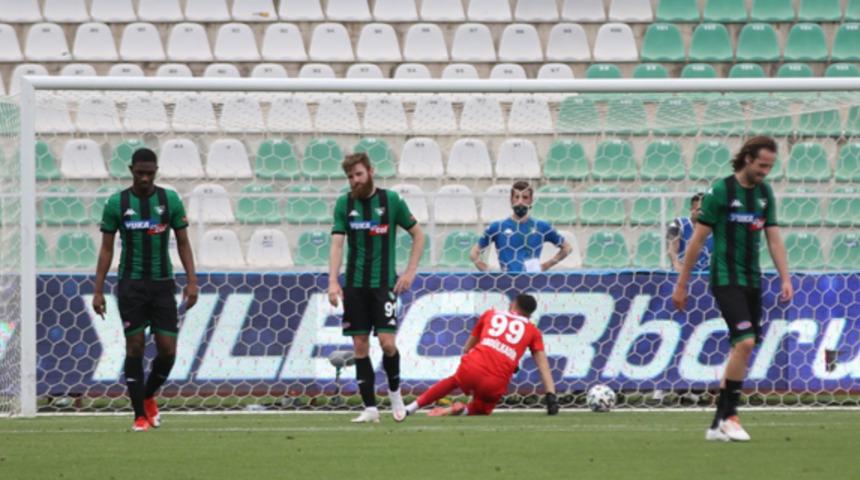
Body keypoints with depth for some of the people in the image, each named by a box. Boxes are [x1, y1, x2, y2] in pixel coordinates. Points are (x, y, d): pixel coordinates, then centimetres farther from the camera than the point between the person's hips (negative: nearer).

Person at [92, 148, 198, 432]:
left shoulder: (170, 200, 2)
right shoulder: (117, 203, 0)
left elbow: (183, 242, 5)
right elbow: (106, 249, 3)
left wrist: (191, 280, -5)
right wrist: (98, 290, -2)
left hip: (163, 284, 1)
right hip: (131, 285, -1)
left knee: (168, 350, -3)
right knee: (135, 347, -5)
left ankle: (148, 397, 25)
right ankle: (140, 416, 2)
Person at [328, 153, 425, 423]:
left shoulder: (391, 200, -2)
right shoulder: (344, 204, 2)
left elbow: (418, 235, 6)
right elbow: (337, 244, -3)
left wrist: (410, 272, -2)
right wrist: (333, 281, -15)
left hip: (384, 283, -2)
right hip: (354, 286, 2)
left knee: (387, 342, -12)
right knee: (360, 346, 0)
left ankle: (394, 390, 16)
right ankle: (370, 408, 5)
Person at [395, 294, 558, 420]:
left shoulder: (490, 314, 23)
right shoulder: (533, 331, 18)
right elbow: (543, 364, 8)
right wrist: (551, 395, 2)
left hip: (470, 369, 1)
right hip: (495, 385, -1)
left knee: (455, 381, 36)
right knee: (481, 409, 30)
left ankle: (410, 408, 28)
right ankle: (464, 410, -3)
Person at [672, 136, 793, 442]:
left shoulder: (765, 193, 10)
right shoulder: (721, 191, -8)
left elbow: (774, 239, 11)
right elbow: (698, 239, -5)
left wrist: (785, 279, 0)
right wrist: (681, 285, -4)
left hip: (752, 281, 6)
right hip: (726, 279, -6)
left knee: (742, 348, 5)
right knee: (745, 342, -19)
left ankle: (719, 424, 10)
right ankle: (729, 415, -11)